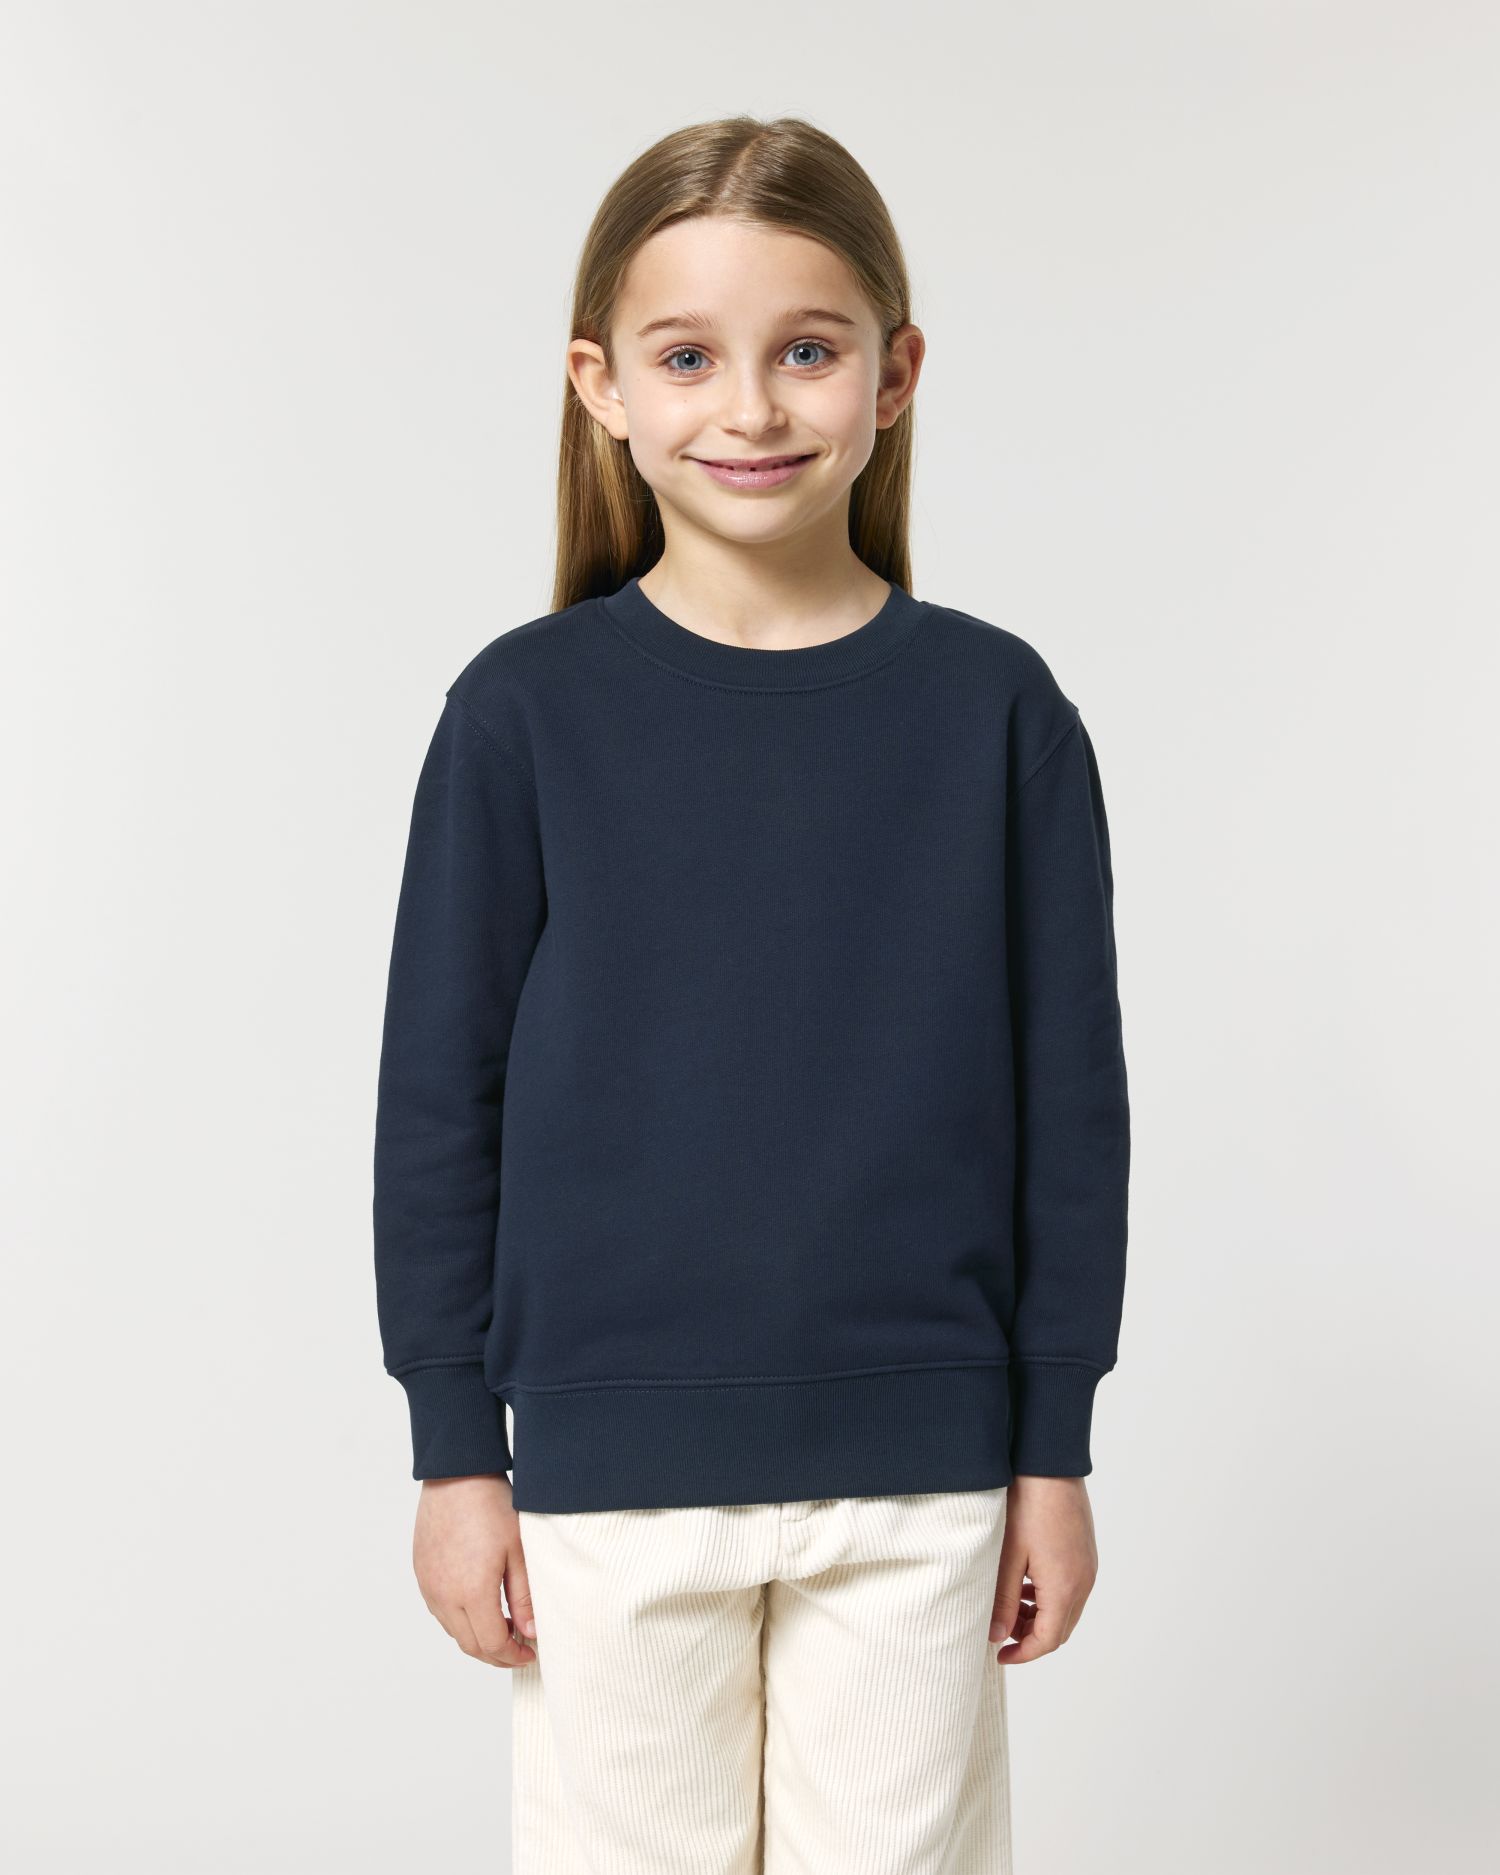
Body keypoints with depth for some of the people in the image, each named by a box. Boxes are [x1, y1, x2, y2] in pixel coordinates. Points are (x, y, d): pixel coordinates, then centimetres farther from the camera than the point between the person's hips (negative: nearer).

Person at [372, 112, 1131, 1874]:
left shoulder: (997, 710, -2)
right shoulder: (526, 711, -4)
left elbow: (1070, 1100, 2)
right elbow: (437, 1096, 0)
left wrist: (1054, 1450, 3)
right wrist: (454, 1451, 0)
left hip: (918, 1466, 1)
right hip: (612, 1464, 0)